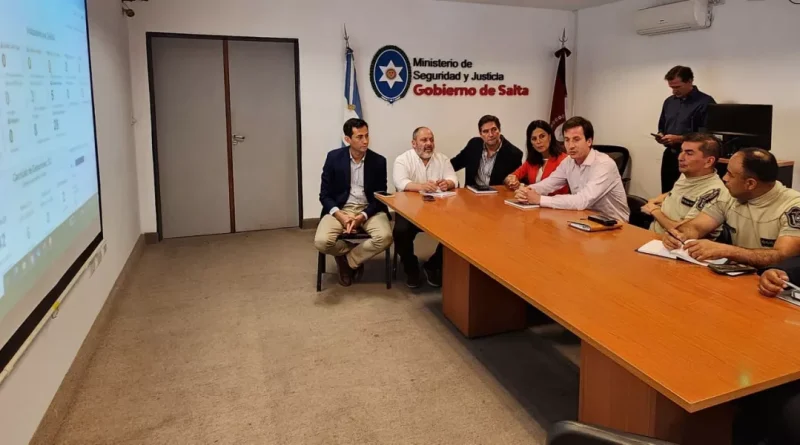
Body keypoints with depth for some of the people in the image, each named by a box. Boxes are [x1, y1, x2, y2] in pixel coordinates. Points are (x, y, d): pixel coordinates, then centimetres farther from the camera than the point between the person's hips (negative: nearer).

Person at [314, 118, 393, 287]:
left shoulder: (378, 161, -2)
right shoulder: (333, 157, -3)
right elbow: (324, 195, -1)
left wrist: (362, 217, -19)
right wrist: (340, 215, -20)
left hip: (369, 210, 1)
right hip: (340, 209, 0)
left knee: (385, 237, -30)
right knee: (321, 242, -28)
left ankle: (347, 260, -2)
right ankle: (358, 255, 4)